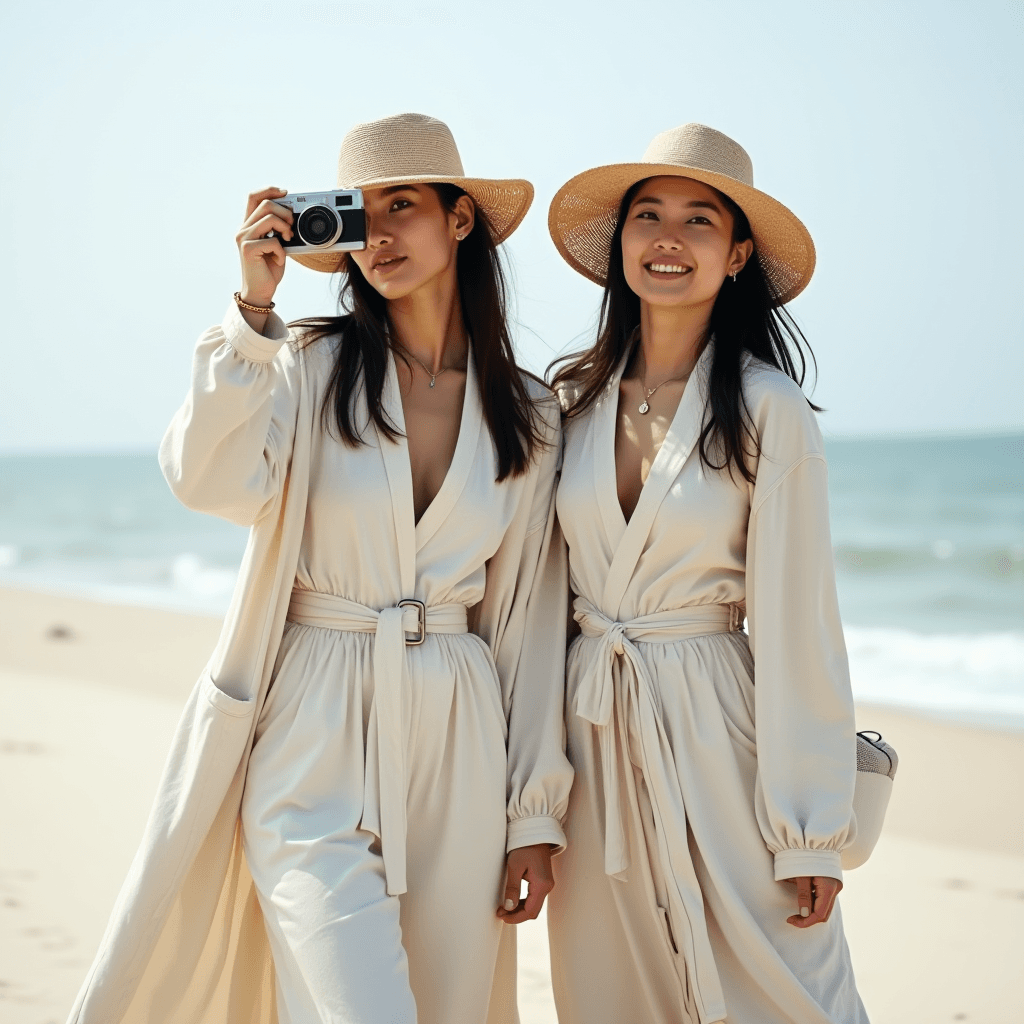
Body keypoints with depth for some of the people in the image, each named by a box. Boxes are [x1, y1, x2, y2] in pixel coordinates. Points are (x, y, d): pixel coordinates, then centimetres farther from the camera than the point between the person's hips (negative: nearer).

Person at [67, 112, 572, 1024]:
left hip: (458, 748, 3)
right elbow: (212, 484, -19)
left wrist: (536, 810, 6)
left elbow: (532, 621, 8)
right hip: (313, 740, -3)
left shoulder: (530, 417, 7)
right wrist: (253, 307, -18)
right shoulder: (311, 366, 0)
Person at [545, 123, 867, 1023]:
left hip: (714, 732, -4)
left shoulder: (768, 410, -8)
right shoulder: (574, 400, 6)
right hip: (593, 735, 4)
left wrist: (810, 831, -12)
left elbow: (798, 623, -10)